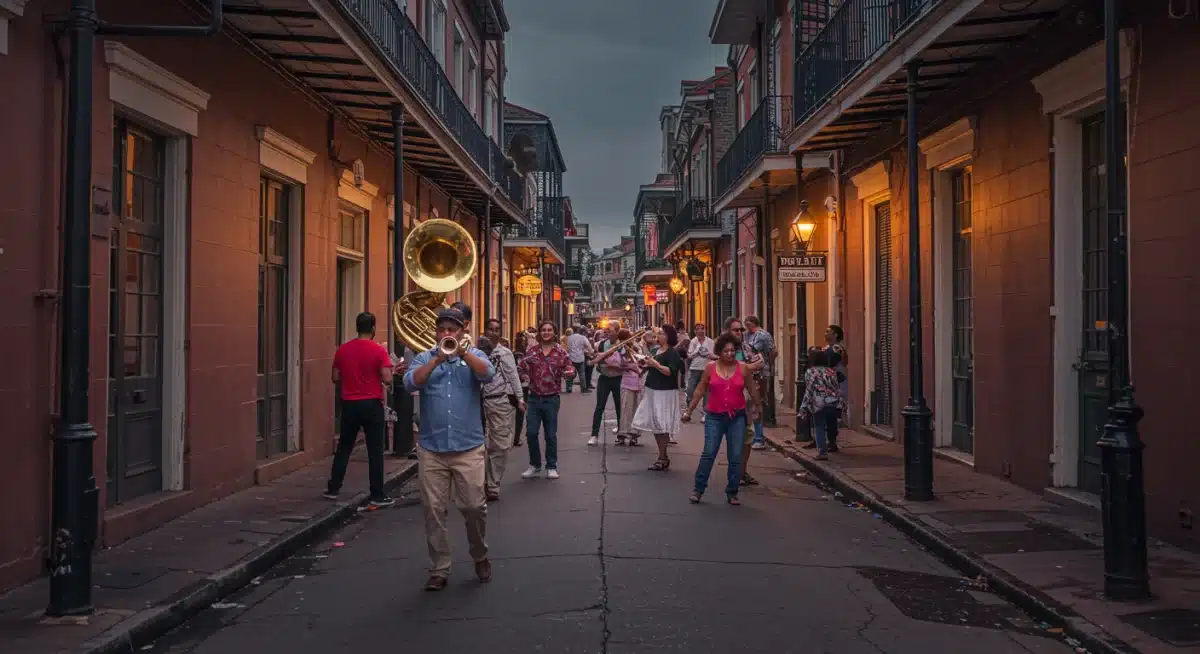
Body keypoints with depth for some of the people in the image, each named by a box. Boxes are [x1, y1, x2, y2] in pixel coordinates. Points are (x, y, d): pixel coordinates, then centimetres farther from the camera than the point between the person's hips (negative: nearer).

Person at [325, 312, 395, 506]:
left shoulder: (343, 350, 1)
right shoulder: (379, 350, -11)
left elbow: (335, 377, 7)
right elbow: (387, 379, -15)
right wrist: (389, 369, 5)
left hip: (349, 404, 4)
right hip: (372, 404, -4)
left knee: (344, 448, 16)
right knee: (375, 451, 2)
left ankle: (333, 489, 22)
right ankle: (377, 495, 4)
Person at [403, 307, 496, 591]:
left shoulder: (473, 356, 7)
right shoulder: (424, 359, 9)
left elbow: (488, 374, -14)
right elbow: (410, 382, -10)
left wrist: (462, 353, -25)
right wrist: (437, 359, -18)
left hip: (469, 449, -1)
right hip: (431, 449, 1)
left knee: (474, 507, 1)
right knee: (434, 511, 4)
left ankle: (480, 557, 26)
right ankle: (438, 570, 15)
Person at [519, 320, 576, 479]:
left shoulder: (561, 352, -1)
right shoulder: (532, 351, 4)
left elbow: (570, 369, -2)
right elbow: (523, 368, 9)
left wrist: (569, 372, -26)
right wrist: (523, 372, -14)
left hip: (551, 399, -2)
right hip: (534, 398, 2)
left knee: (550, 435, 6)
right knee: (531, 432, 0)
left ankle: (551, 467, 18)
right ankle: (535, 465, 18)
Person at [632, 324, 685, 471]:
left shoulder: (673, 353, -11)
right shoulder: (657, 350, 15)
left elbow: (671, 371, -23)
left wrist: (655, 364, -24)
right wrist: (646, 364, 9)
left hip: (664, 393, -9)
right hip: (653, 391, 9)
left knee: (661, 426, -7)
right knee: (655, 425, 10)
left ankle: (662, 459, -1)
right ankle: (663, 457, 18)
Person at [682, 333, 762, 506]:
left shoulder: (743, 368, -1)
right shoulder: (710, 368, -1)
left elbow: (752, 390, 12)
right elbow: (700, 391, 6)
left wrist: (755, 405, 21)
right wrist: (689, 410, 5)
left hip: (737, 417, 1)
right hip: (714, 417, -1)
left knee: (735, 457, 4)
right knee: (708, 454, -5)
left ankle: (732, 493, 16)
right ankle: (698, 489, 7)